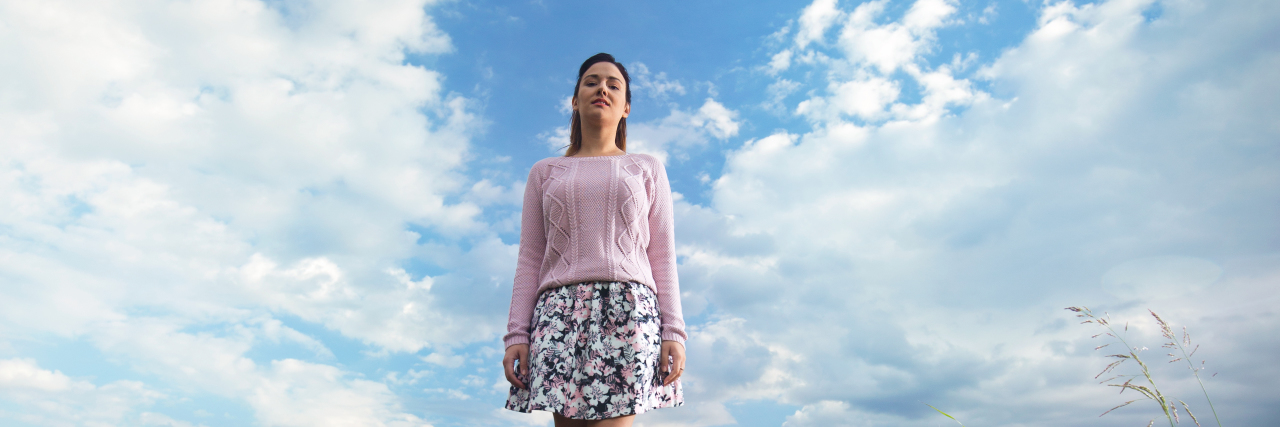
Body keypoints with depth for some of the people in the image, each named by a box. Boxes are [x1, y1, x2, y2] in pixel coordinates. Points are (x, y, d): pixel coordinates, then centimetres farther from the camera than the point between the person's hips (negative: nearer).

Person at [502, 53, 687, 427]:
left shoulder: (648, 170, 20)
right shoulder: (545, 173, 21)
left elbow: (663, 256, 12)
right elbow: (530, 259, 14)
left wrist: (673, 332, 0)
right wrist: (516, 334, 3)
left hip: (629, 309, -1)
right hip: (561, 309, 1)